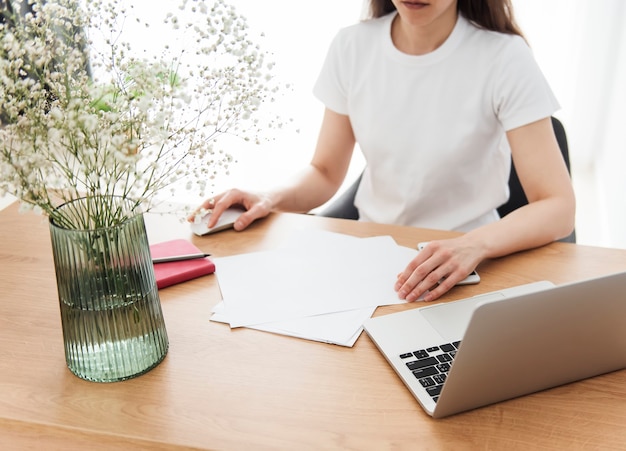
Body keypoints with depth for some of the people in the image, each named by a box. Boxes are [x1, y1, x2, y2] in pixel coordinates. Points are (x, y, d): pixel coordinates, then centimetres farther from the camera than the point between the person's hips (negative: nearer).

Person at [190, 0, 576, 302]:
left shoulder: (503, 58, -14)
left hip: (461, 272, -3)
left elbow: (559, 209, -18)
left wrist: (474, 245, -37)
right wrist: (270, 201, -14)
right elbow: (325, 174, 6)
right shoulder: (353, 47, -2)